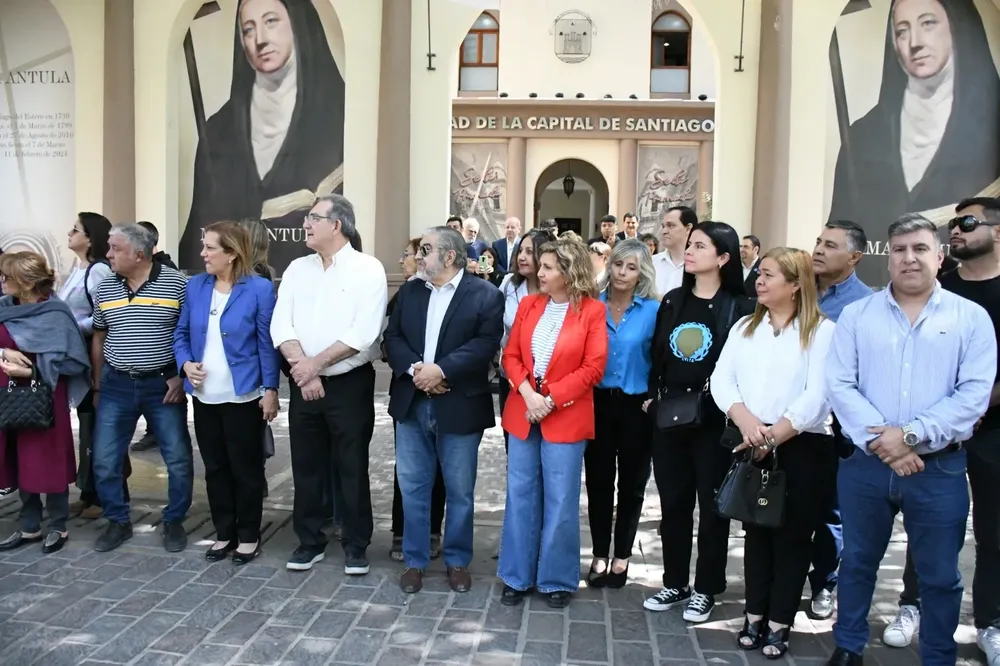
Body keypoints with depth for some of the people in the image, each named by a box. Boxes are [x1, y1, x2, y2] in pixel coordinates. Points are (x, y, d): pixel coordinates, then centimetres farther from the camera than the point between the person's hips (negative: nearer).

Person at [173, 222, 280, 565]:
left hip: (243, 395, -5)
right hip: (205, 396, 5)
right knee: (215, 468, 15)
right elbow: (181, 333, 12)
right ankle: (224, 533, 29)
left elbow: (267, 343, -9)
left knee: (246, 469, 7)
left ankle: (248, 536, 21)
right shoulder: (195, 286, 5)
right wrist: (185, 364, -7)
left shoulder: (259, 288, -10)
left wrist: (270, 389, -12)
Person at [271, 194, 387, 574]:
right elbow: (281, 325, 0)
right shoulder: (297, 269, 8)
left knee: (352, 467, 5)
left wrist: (316, 363, -15)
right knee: (307, 466, 12)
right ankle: (309, 541, 27)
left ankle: (356, 546, 19)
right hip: (303, 383, 5)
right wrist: (302, 367, -15)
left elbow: (364, 333, -17)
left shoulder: (367, 269, -8)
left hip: (350, 384, -4)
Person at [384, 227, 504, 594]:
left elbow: (486, 343, -15)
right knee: (413, 487, 10)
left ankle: (457, 561, 25)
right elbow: (392, 337, 4)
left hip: (459, 406, -4)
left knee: (460, 491, 8)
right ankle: (415, 560, 24)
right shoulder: (409, 291, 10)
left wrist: (442, 369, -21)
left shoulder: (485, 295, -4)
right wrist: (414, 369, -13)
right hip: (412, 404, 4)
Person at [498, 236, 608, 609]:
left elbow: (593, 368, -10)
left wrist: (550, 399, -14)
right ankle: (518, 577, 22)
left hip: (565, 417, -4)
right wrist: (527, 393, -12)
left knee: (560, 502, 3)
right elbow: (511, 356, 5)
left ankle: (557, 580, 19)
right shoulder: (528, 304, 6)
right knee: (520, 496, 9)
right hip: (523, 412, 4)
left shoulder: (593, 311, -6)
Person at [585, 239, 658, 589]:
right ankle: (600, 554, 22)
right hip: (597, 403, 2)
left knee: (631, 483, 10)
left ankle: (622, 556, 25)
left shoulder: (653, 310, -6)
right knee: (598, 481, 8)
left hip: (636, 407, -1)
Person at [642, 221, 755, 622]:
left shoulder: (738, 307, -6)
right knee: (673, 502, 12)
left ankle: (705, 589, 21)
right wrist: (652, 396, 8)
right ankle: (675, 583, 26)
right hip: (669, 413, 5)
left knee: (711, 504, 7)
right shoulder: (673, 302, 10)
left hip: (714, 418, -5)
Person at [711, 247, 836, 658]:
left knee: (792, 536, 6)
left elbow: (817, 394, -14)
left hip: (803, 447, -4)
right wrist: (745, 420, -18)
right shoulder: (744, 327, 10)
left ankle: (779, 624, 17)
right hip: (751, 447, 4)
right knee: (756, 532, 13)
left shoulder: (822, 331, -5)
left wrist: (775, 435, -18)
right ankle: (755, 616, 25)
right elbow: (721, 378, -1)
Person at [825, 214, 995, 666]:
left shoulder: (971, 318, 0)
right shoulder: (856, 314, 3)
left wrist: (911, 435, -18)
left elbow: (974, 394, -9)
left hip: (939, 469, -1)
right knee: (857, 562, 16)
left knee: (940, 576, 11)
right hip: (864, 464, 1)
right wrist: (878, 439, -16)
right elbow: (838, 384, -5)